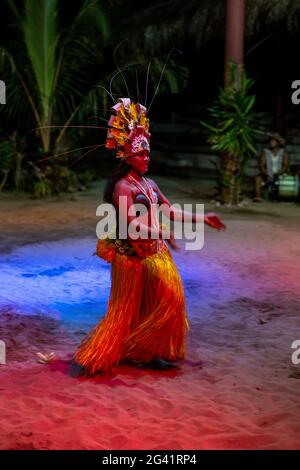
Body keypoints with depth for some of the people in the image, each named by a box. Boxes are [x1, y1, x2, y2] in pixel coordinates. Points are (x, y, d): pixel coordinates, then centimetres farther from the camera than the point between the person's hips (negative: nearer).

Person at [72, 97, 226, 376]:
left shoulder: (149, 184, 12)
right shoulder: (122, 186, -13)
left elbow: (169, 211, 19)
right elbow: (130, 224, -25)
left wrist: (201, 219, 16)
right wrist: (161, 233, -38)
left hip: (156, 252, 8)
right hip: (134, 255, -8)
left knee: (168, 301, 9)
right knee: (129, 309, 1)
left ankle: (150, 353, 23)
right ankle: (99, 356, 16)